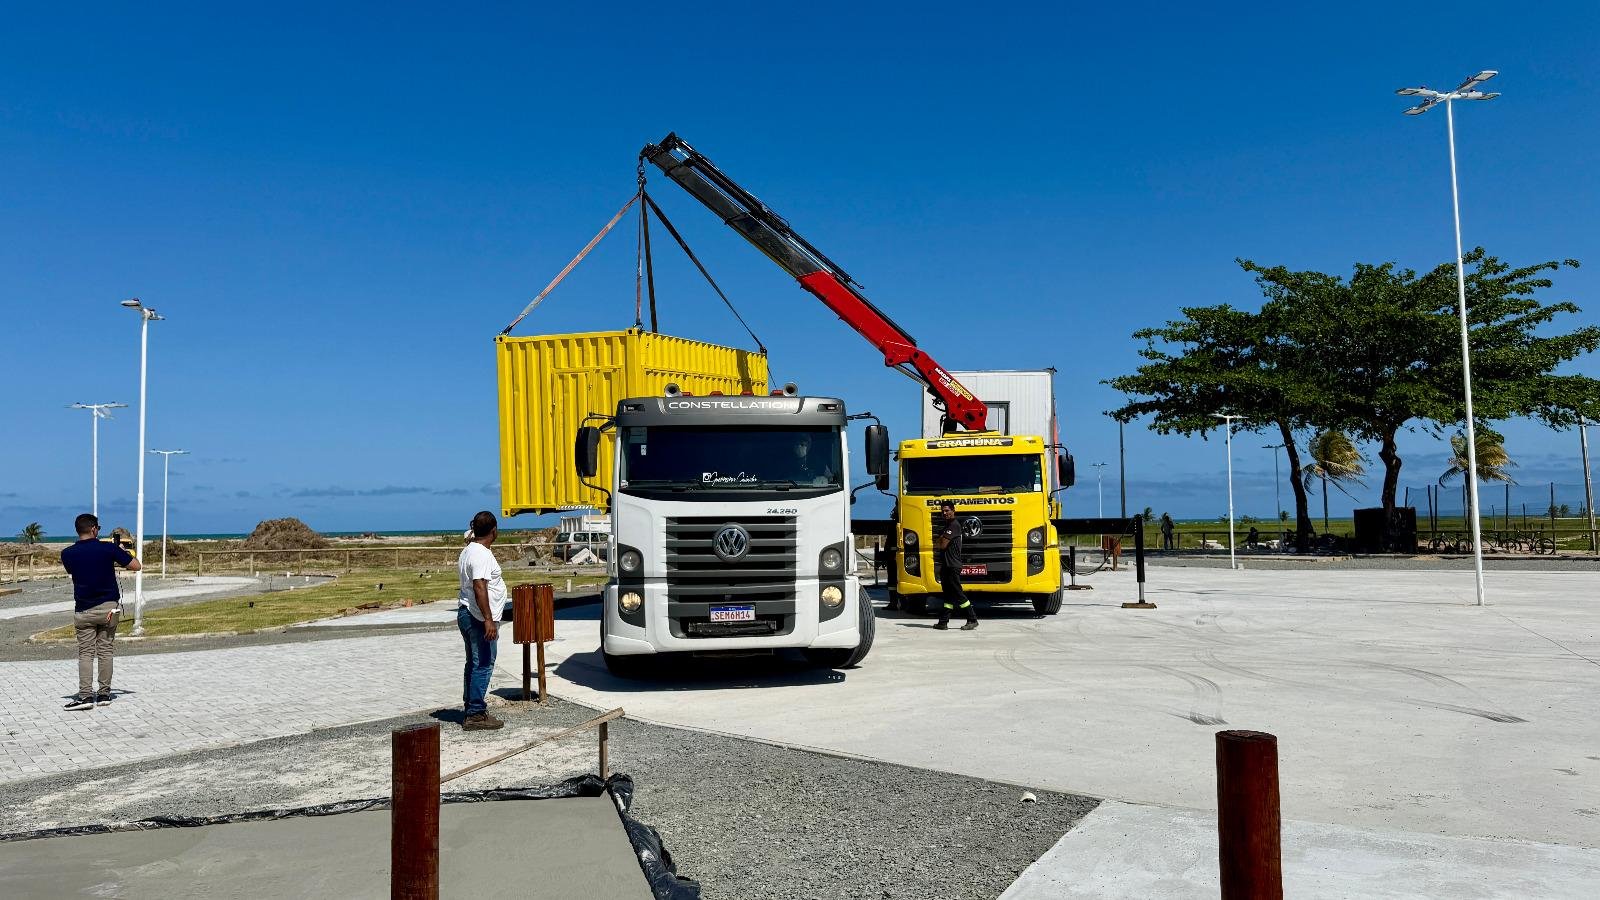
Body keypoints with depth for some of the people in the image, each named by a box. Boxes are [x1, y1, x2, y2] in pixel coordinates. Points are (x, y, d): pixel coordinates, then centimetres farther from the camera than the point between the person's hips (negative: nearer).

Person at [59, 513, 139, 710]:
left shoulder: (67, 554, -3)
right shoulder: (108, 548, -9)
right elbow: (136, 566, -4)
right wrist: (121, 555, 14)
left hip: (83, 610, 0)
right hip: (108, 607, 0)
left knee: (85, 653, 3)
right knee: (105, 651, 7)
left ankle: (85, 695, -5)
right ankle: (104, 694, 10)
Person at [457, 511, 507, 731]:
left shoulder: (468, 551, 14)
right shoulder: (482, 555, -18)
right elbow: (479, 587, -26)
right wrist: (489, 619, -27)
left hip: (465, 614, 11)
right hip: (479, 618, -11)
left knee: (473, 663, 16)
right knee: (483, 665, -6)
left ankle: (471, 708, 23)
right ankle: (476, 715, -4)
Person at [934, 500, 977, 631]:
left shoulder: (954, 525, -13)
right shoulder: (945, 526, 19)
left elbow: (943, 545, -17)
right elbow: (940, 543, 16)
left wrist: (936, 545, 3)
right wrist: (939, 544, -5)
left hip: (953, 566, -10)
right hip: (945, 565, 10)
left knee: (957, 593, -7)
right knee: (948, 594, 10)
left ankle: (972, 620, -1)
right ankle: (943, 622, 12)